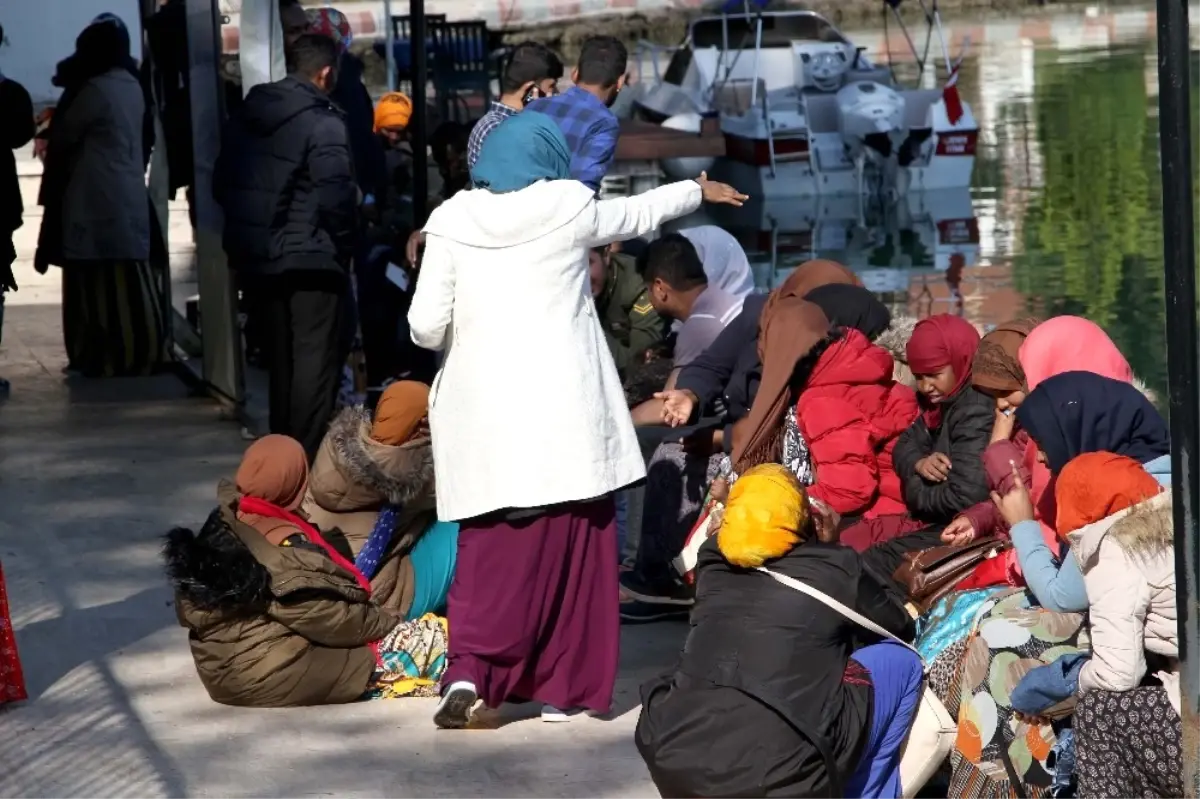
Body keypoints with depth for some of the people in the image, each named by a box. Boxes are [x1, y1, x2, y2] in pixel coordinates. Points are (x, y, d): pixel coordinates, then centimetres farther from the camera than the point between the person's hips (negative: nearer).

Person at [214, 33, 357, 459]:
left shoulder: (248, 115, 8)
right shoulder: (322, 123, -16)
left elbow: (223, 184, 13)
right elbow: (335, 196, -22)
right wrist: (344, 241, -6)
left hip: (260, 253, 8)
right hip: (312, 257, -8)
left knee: (280, 358, 18)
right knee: (315, 361, -2)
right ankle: (308, 457, -3)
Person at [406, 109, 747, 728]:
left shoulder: (453, 222, 0)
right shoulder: (567, 208, 0)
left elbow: (426, 325, -3)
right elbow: (640, 214, 20)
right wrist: (699, 190, 38)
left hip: (483, 414, 1)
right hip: (562, 414, -1)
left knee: (492, 548, 5)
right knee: (568, 546, 9)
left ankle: (469, 669, -13)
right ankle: (563, 685, 12)